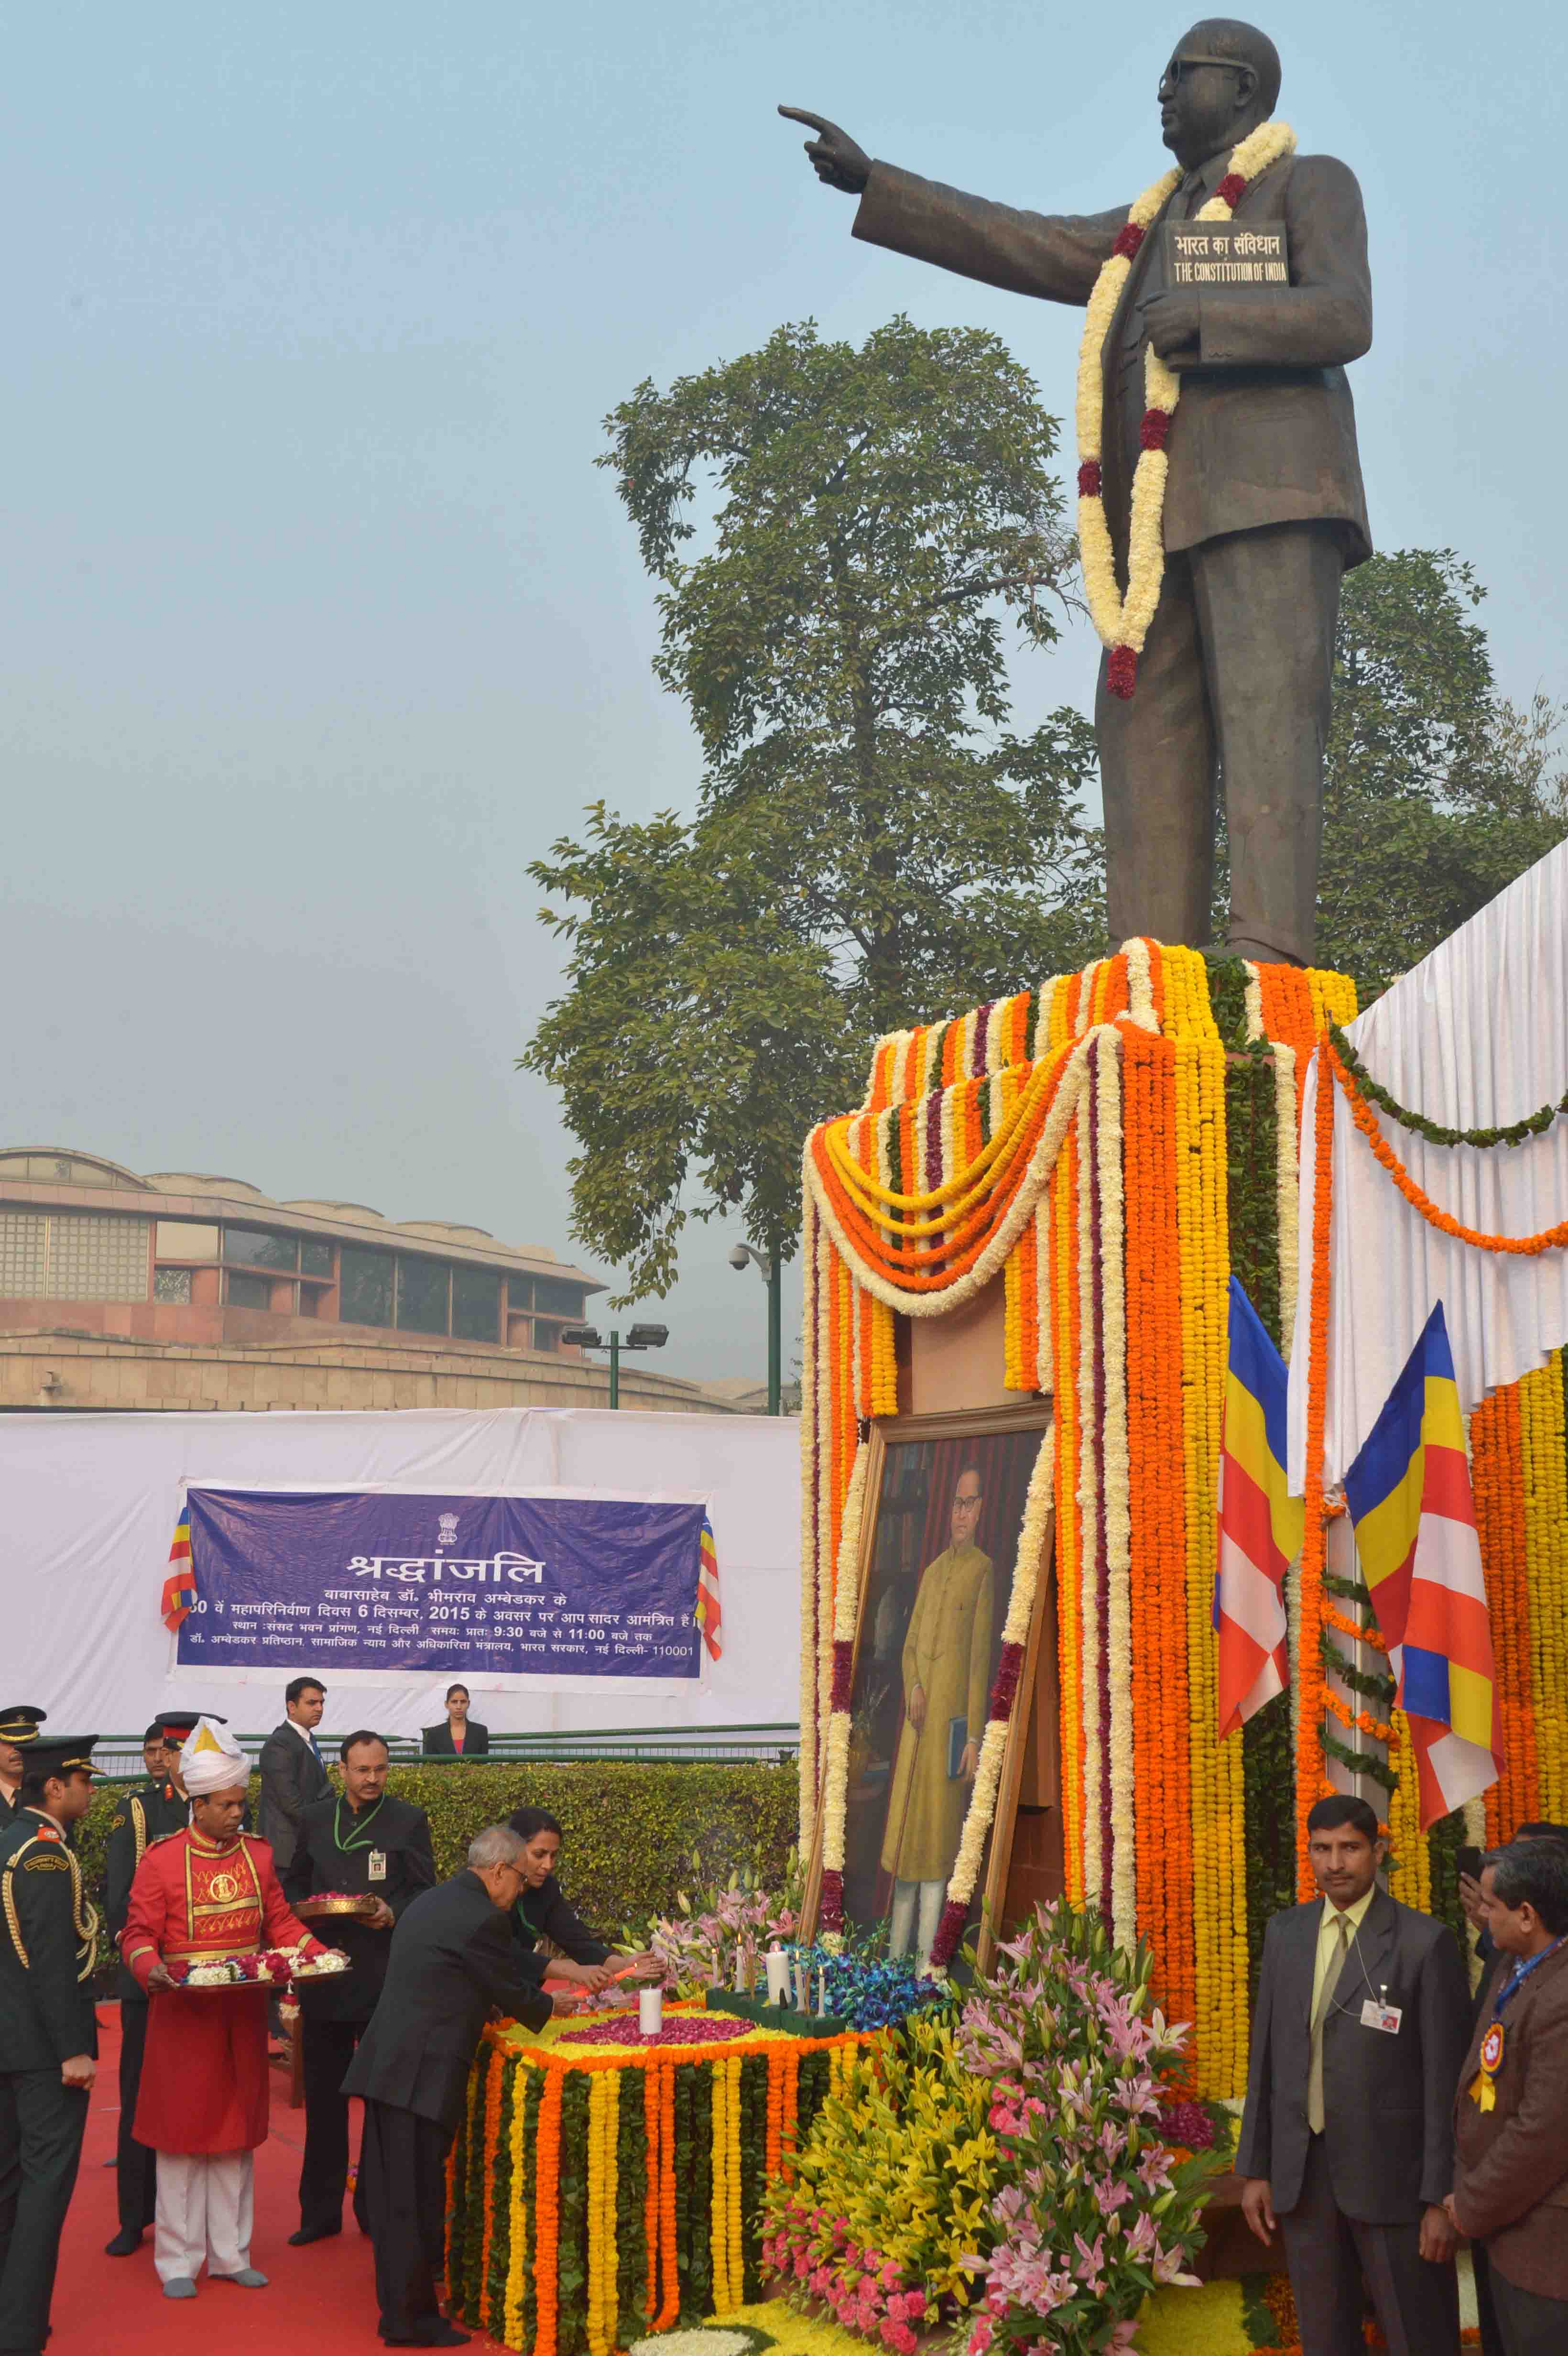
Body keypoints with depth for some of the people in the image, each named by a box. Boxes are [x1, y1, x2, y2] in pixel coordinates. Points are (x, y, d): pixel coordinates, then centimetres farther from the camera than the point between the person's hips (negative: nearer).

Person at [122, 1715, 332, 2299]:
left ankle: (230, 2253, 21)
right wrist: (152, 1969, -29)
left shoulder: (257, 1854, 5)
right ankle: (178, 2261, 14)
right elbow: (139, 1935, -9)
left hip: (244, 2015, 4)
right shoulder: (162, 1861, -9)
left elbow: (280, 1922, 11)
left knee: (236, 2130, 11)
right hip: (185, 2015, -4)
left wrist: (316, 1952, -4)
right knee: (184, 2131, 3)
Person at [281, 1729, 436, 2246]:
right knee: (323, 2096, 10)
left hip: (384, 1977, -3)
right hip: (324, 1974, 3)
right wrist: (301, 1910, -4)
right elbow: (293, 1883, 16)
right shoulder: (315, 1818, 8)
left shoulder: (409, 1820, -1)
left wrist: (393, 1914, -20)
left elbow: (425, 1893, -1)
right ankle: (321, 2212, 21)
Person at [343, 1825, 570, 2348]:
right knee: (415, 2194, 1)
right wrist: (552, 2006, 16)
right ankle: (410, 2320, 9)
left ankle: (399, 2304, 28)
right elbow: (513, 1994, -5)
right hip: (422, 2074, -9)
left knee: (393, 2194, 16)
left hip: (385, 2065, 9)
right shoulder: (482, 1918, -14)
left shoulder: (429, 1901, 15)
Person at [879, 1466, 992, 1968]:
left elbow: (981, 1658, -9)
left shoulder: (983, 1571, -5)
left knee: (937, 1833, -4)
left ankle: (926, 1958, 2)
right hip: (917, 1719, 7)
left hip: (952, 1718, -7)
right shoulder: (932, 1571, 17)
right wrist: (913, 1687, -2)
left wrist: (974, 1737, -13)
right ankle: (895, 1952, 17)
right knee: (904, 1828, 9)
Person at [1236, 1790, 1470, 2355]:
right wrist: (1255, 2168, 8)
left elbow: (1446, 2079, -9)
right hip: (1302, 2173, 5)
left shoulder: (1425, 1943, -9)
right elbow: (1266, 2054, 10)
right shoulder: (1285, 1933, 6)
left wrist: (1443, 2197, -10)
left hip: (1392, 2175, -4)